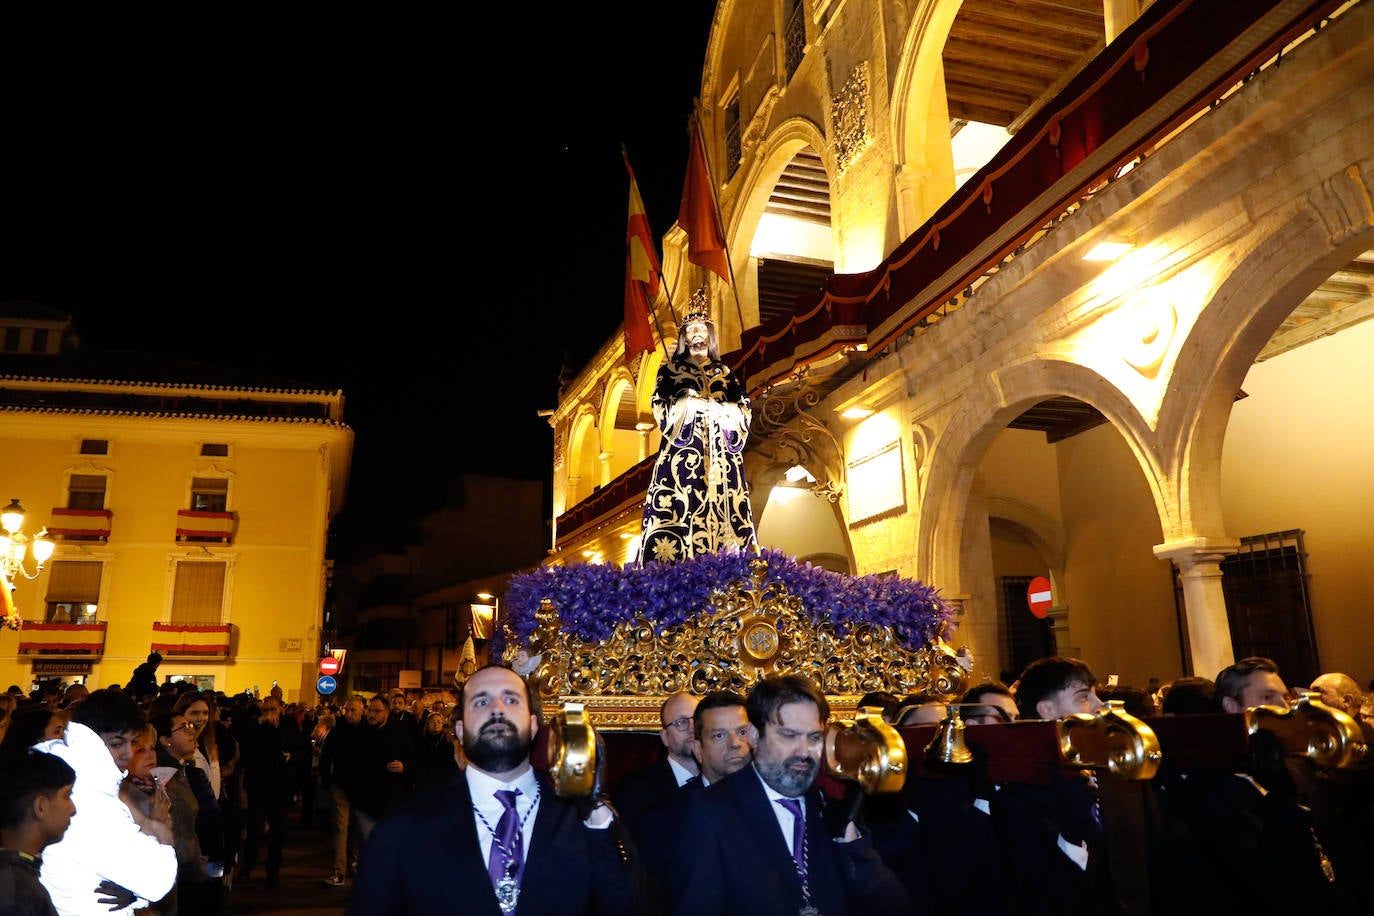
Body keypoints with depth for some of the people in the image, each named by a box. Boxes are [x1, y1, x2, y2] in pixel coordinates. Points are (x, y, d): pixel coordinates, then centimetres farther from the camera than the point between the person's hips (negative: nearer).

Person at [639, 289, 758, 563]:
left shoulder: (725, 373, 21)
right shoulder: (670, 369, 16)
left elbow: (744, 408, 13)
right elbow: (660, 406, 4)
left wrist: (720, 412, -3)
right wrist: (688, 406, -5)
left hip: (721, 455, 3)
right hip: (683, 451, -2)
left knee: (721, 509, -6)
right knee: (680, 511, -13)